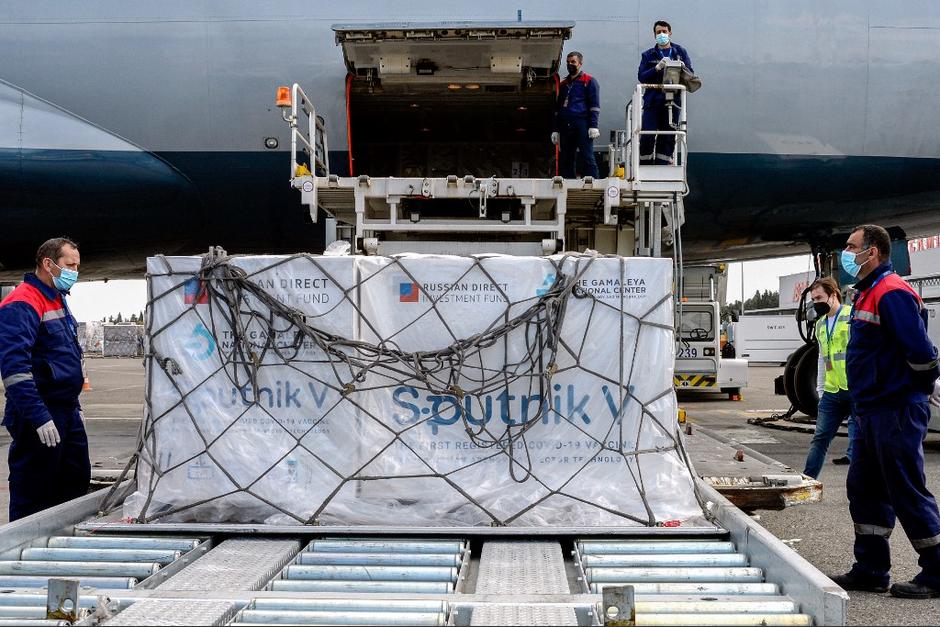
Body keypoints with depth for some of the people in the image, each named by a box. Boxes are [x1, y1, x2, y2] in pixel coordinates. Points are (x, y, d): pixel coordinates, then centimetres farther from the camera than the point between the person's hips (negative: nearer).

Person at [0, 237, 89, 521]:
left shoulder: (57, 301, 15)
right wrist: (39, 418, -28)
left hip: (67, 413, 10)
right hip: (39, 419, -10)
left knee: (75, 485, 15)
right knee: (33, 497, -2)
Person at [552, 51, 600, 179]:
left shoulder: (589, 81, 7)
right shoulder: (563, 84, 24)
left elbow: (594, 105, -1)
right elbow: (557, 108, 25)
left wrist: (593, 126, -13)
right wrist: (556, 130, 17)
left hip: (582, 125, -6)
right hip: (565, 127, 6)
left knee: (586, 158, -11)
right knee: (564, 160, 4)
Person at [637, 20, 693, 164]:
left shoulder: (680, 52, 14)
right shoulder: (648, 55, 11)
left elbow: (690, 73, 6)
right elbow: (641, 76, -1)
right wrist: (657, 68, -16)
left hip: (672, 102, 1)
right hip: (652, 100, -1)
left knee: (668, 138, 1)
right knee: (647, 136, -10)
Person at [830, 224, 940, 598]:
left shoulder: (891, 293, -17)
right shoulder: (868, 293, 16)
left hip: (896, 413, -11)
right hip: (873, 411, 11)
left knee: (908, 493, -3)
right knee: (864, 490, 14)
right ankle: (870, 570, 22)